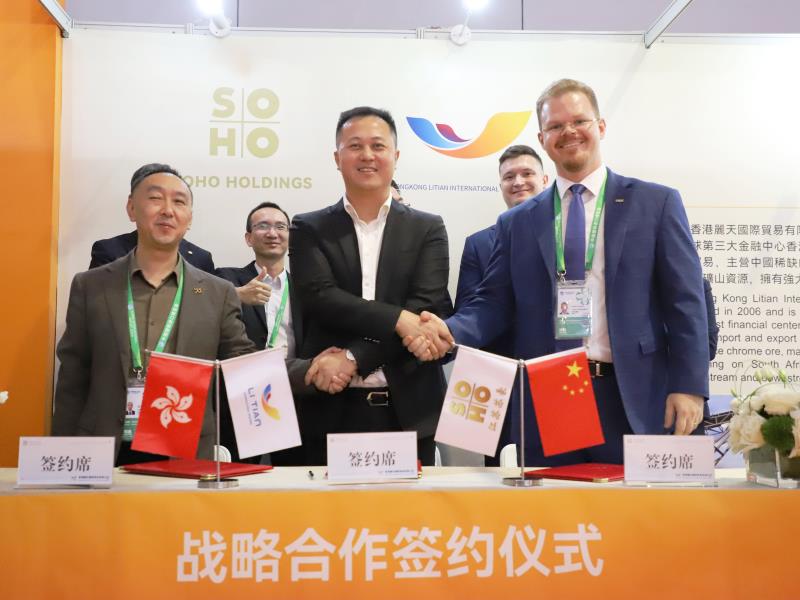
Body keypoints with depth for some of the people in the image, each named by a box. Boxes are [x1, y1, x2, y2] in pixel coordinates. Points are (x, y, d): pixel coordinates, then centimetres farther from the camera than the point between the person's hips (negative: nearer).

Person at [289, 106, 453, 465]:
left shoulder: (427, 229, 6)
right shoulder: (309, 229, 7)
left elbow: (428, 309, -7)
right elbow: (320, 298, -8)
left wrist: (354, 358, -16)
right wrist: (398, 319, -19)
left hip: (409, 409, 1)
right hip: (333, 409, 0)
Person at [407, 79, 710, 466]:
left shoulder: (656, 203, 6)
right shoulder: (516, 222, 11)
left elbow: (685, 302, 2)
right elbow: (494, 303, 7)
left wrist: (689, 387, -6)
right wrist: (449, 331, -13)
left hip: (633, 401, -1)